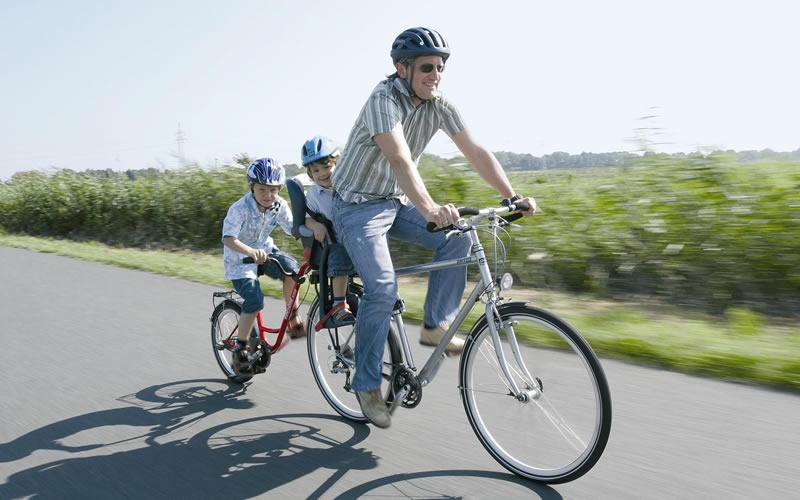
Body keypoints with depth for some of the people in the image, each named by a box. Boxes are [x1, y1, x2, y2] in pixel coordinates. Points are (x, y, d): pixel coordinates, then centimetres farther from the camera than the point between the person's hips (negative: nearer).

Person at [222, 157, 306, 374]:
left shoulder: (280, 205, -11)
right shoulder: (240, 208, -26)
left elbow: (292, 228, -10)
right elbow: (228, 238, -34)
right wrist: (251, 252, -52)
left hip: (264, 250, 4)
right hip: (240, 258, -4)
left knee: (290, 266, -27)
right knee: (255, 300, -22)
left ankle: (292, 318, -9)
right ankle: (240, 348, -3)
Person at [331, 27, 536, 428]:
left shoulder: (439, 107, -4)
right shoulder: (384, 100, -23)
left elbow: (476, 153, -8)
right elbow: (398, 158, -40)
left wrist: (512, 197, -19)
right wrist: (429, 208, -54)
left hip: (397, 201, 7)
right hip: (358, 204, -6)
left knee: (457, 239, -15)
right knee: (382, 289, -20)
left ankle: (435, 325, -1)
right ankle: (367, 384, -2)